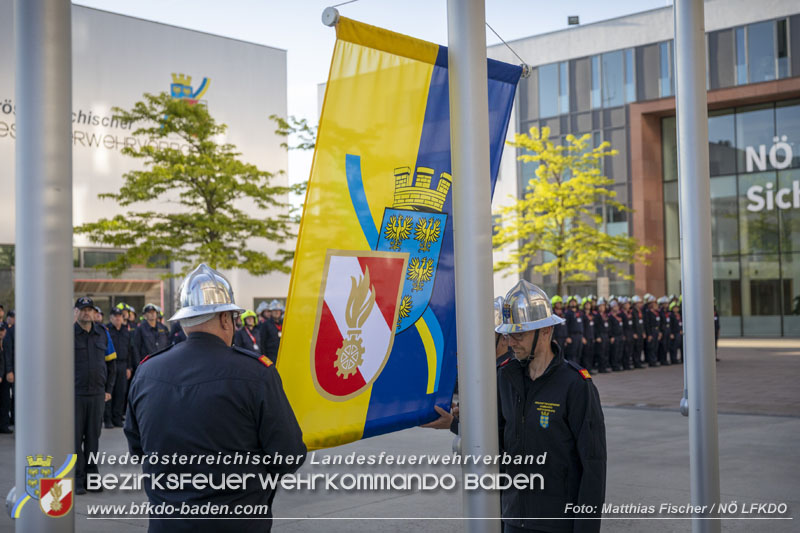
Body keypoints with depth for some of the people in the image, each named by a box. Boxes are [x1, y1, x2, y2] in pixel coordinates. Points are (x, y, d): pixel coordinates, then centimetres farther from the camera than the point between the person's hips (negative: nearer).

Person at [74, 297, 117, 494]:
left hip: (97, 395, 3)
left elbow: (111, 363, 13)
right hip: (74, 395, -3)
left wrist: (108, 389, 9)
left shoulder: (103, 333, 9)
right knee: (75, 436, 0)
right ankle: (77, 479, 7)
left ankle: (91, 476, 18)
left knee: (93, 437, 9)